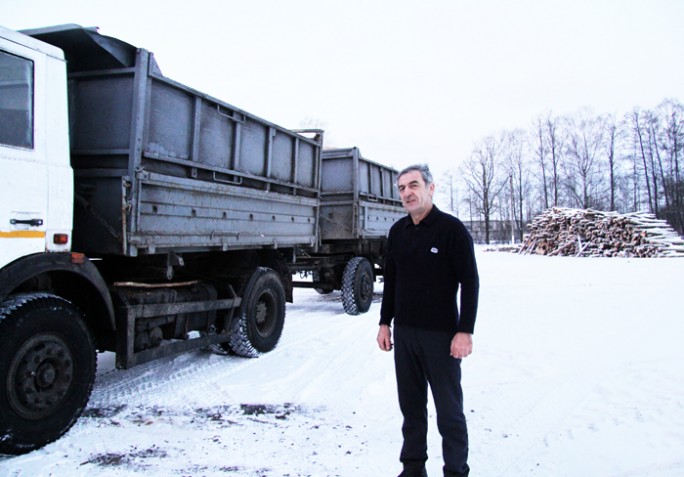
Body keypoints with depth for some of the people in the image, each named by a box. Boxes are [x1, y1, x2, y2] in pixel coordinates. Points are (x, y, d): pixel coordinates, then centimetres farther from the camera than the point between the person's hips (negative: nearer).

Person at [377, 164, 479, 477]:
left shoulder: (451, 229, -8)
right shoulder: (398, 231, 8)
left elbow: (469, 283, -10)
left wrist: (465, 331, -15)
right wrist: (385, 322, 11)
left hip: (441, 334, -5)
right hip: (404, 332, 5)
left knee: (449, 410, 3)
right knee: (411, 405, 13)